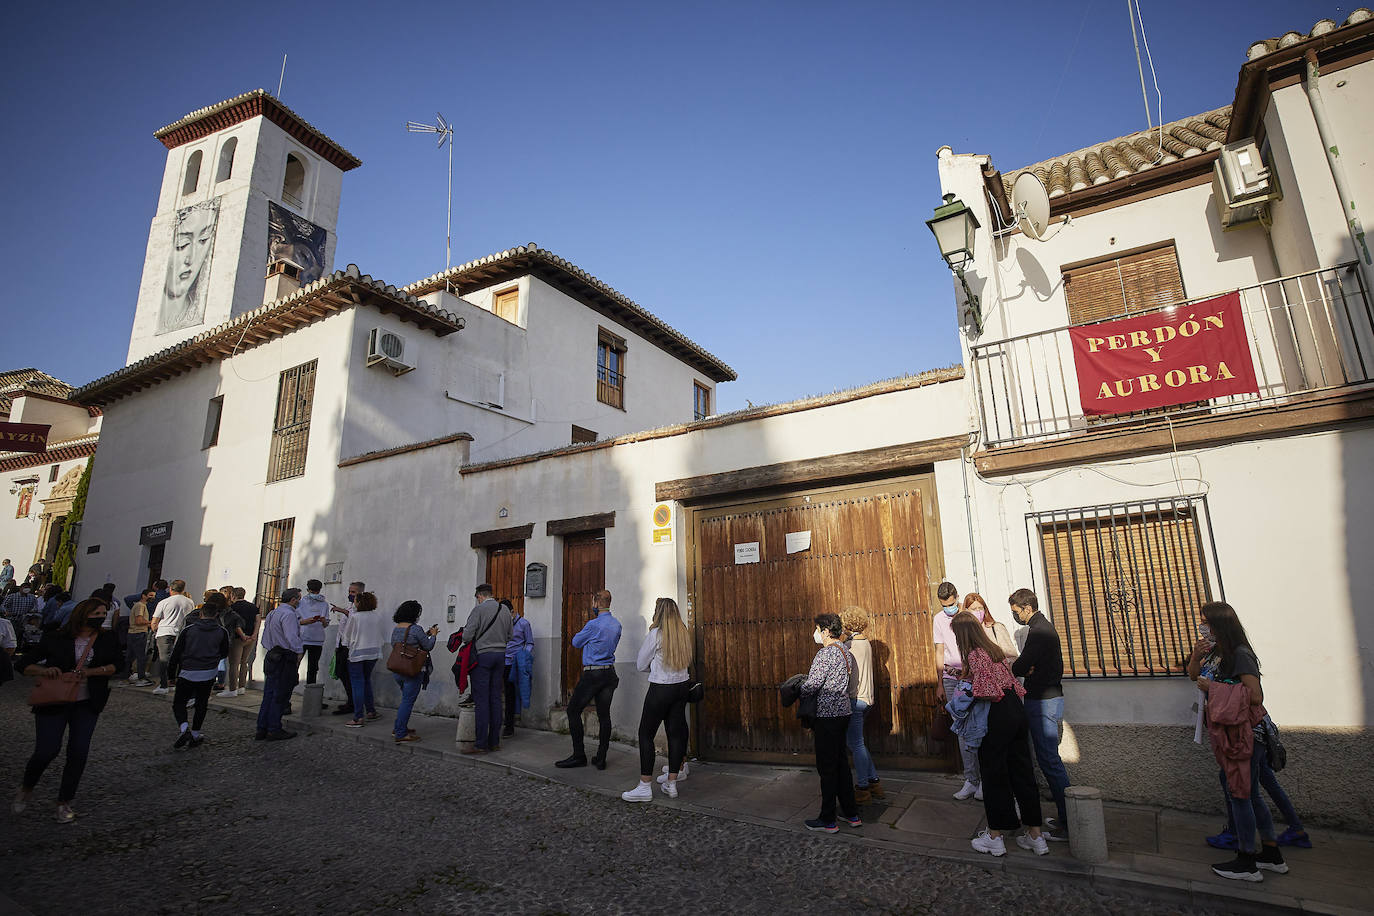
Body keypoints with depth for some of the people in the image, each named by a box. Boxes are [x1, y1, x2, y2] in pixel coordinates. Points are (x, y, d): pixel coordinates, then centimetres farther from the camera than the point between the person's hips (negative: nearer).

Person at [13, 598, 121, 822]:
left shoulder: (106, 639, 1)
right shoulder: (55, 639, -4)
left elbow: (114, 665, -5)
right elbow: (23, 664, 0)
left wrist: (86, 672, -19)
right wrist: (44, 671, -19)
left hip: (87, 704, 2)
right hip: (53, 702, -2)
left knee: (78, 753, 0)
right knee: (46, 751, -5)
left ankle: (64, 802, 18)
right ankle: (26, 788, 29)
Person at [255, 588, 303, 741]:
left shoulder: (272, 613, 17)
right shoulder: (288, 614, -16)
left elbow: (265, 639, 22)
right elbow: (292, 638, -23)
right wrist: (299, 652, -13)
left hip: (271, 657, 10)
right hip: (285, 659, -10)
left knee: (269, 694, 14)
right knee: (280, 696, -1)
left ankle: (262, 729, 20)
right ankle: (274, 730, 5)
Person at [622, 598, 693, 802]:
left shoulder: (655, 634, -13)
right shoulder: (684, 633, 3)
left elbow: (641, 664, -3)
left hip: (661, 689, -6)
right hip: (682, 685, 6)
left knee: (646, 734, 3)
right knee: (675, 733, 11)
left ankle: (645, 787, 4)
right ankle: (671, 783, 17)